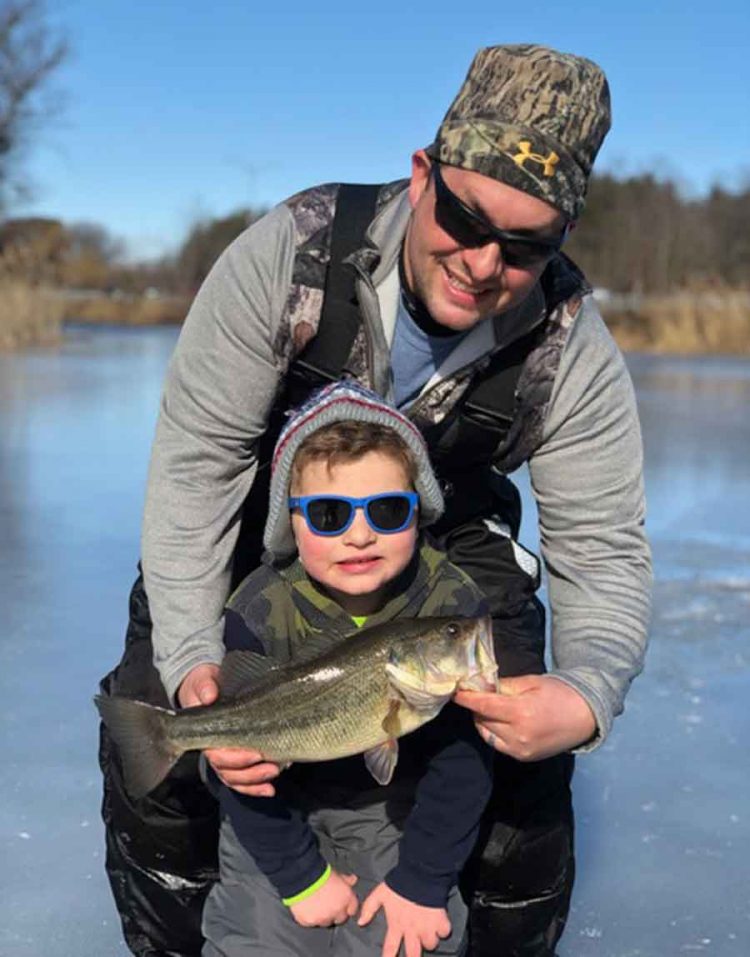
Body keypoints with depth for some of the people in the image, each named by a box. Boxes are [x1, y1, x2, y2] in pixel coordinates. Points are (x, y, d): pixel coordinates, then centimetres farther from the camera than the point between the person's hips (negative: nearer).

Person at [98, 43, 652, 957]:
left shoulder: (574, 355, -26)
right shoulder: (288, 255, -31)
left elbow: (604, 551, -20)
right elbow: (197, 461, -25)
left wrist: (586, 694, -42)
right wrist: (192, 660, -36)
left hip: (447, 534, 1)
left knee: (528, 754, -14)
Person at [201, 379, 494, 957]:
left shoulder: (454, 605, -22)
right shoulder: (259, 614, -24)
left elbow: (461, 757, -14)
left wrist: (422, 880, -12)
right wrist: (300, 878, -13)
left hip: (399, 804, 0)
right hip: (283, 804, 0)